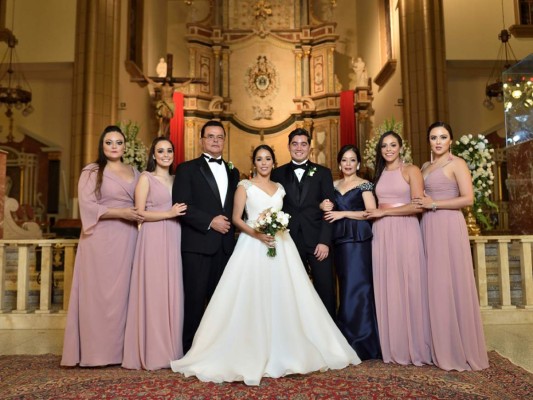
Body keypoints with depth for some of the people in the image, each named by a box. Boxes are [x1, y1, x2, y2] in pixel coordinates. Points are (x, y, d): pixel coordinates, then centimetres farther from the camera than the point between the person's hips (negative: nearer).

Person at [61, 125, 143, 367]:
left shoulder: (135, 173, 16)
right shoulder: (91, 171, 2)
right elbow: (87, 206, -8)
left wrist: (139, 217, 0)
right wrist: (120, 213, -15)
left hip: (126, 241, 4)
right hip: (100, 240, -4)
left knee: (121, 292, 4)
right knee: (98, 292, -2)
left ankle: (116, 350, 11)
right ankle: (95, 352, 7)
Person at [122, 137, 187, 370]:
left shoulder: (176, 179, 18)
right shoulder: (146, 178, 2)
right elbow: (139, 213, -6)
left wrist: (182, 214, 2)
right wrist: (169, 214, -13)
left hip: (173, 241, 5)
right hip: (153, 240, -5)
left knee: (173, 293, 5)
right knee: (153, 293, -4)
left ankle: (171, 351, 15)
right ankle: (152, 353, 6)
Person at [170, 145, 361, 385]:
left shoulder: (280, 188, 16)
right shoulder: (245, 186, 3)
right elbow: (236, 218, -3)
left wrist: (280, 229, -4)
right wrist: (256, 234, -18)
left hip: (280, 245, 4)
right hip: (253, 245, -4)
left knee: (282, 297, 3)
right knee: (252, 299, -6)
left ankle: (282, 353, 16)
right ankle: (252, 355, 4)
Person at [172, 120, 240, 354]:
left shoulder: (233, 172, 19)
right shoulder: (187, 169, 3)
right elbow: (181, 204, -8)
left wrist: (230, 225, 4)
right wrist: (210, 222, -14)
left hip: (225, 244, 5)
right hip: (197, 244, -4)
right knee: (195, 299, 0)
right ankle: (191, 349, 12)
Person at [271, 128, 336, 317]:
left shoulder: (323, 173, 7)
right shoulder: (278, 174, 10)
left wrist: (325, 241, -7)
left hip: (317, 241, -1)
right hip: (290, 241, 1)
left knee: (326, 289, 1)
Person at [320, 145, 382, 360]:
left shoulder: (364, 184, 1)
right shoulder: (334, 185, 16)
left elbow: (372, 212, -10)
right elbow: (330, 211, 20)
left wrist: (343, 213, -13)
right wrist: (325, 207, -2)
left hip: (359, 241, -5)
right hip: (339, 240, 5)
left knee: (357, 287, -7)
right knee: (346, 287, 8)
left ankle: (361, 344, 3)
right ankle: (348, 342, 16)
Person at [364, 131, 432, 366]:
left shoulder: (411, 170, 1)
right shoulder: (379, 174, 17)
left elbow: (418, 206, -10)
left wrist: (384, 212, -9)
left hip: (405, 232, -5)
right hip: (381, 234, 5)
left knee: (408, 286, -2)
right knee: (386, 288, 5)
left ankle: (414, 346, 10)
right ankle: (392, 347, 15)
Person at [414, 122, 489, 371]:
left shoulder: (457, 163, -2)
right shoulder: (425, 167, 17)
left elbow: (468, 198, -12)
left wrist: (434, 204, -12)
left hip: (449, 227, -6)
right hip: (428, 228, 7)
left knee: (451, 284, -3)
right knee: (435, 286, 7)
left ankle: (460, 350, 9)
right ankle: (441, 348, 17)